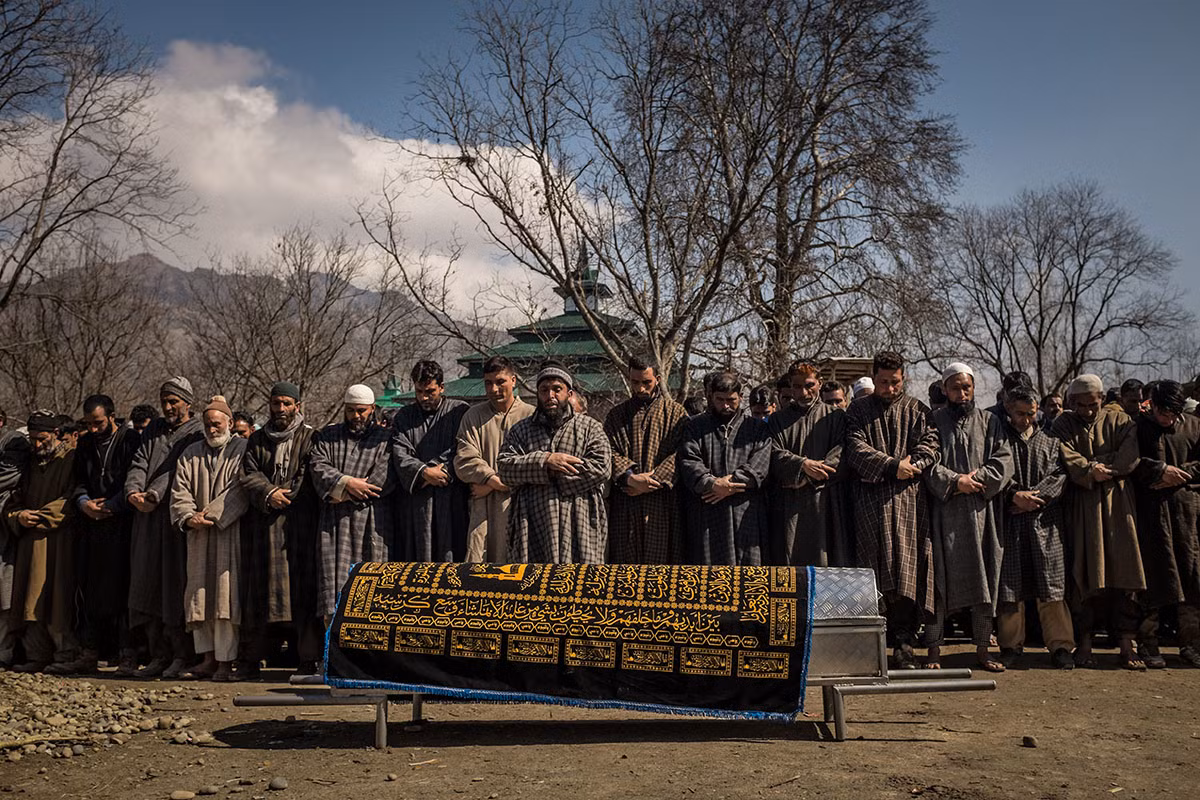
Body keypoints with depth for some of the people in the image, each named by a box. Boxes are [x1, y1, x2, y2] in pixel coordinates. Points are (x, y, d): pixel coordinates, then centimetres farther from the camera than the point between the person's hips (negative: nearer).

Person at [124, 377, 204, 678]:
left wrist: (154, 495, -23)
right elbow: (139, 464, 8)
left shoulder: (197, 433, 0)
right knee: (148, 583, 4)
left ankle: (182, 655, 2)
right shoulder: (153, 430, 19)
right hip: (148, 519, 6)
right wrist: (132, 492, -11)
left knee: (175, 584, -6)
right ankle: (159, 654, 11)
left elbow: (178, 472, -11)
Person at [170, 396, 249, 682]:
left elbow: (239, 489, -10)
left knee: (226, 592, -8)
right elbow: (180, 490, 7)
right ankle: (208, 658, 12)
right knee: (200, 593, 5)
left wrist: (212, 513, -15)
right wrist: (188, 517, -9)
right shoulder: (190, 453, 15)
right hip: (198, 534, 5)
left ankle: (225, 661, -5)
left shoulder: (242, 449, 0)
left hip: (230, 532, -5)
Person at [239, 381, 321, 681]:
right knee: (258, 589, 5)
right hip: (262, 524, 4)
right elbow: (248, 474, 5)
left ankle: (308, 661, -3)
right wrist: (268, 493, -10)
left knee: (302, 588, -6)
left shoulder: (309, 438, 4)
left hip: (300, 523, -3)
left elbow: (310, 477, -3)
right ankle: (250, 661, 11)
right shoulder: (257, 439, 16)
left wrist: (283, 496, -9)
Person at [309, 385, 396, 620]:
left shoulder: (385, 437, 6)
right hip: (334, 522, 2)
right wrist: (346, 482, -13)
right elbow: (318, 466, 4)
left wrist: (342, 494, -6)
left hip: (372, 522, -2)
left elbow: (384, 477, -5)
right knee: (334, 573, -5)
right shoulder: (328, 435, 18)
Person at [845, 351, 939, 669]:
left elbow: (930, 444, 2)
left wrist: (909, 467, -15)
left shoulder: (916, 410, 15)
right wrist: (892, 467, -14)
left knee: (906, 571, -3)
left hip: (908, 499, 1)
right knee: (875, 570, -5)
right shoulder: (859, 410, 11)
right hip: (870, 500, -1)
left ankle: (903, 642, 2)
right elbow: (856, 447, -3)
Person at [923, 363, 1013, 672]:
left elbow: (1004, 460, 2)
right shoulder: (933, 421, 6)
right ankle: (934, 650, 3)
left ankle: (982, 649, 14)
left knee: (984, 581, 5)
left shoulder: (990, 422, 12)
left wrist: (979, 477, -11)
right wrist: (955, 481, -16)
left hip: (982, 511, 3)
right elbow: (928, 464, -4)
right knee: (940, 580, -3)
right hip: (944, 512, -2)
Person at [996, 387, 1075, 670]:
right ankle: (1011, 644, 10)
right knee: (1010, 583, 1)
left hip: (1045, 520, 1)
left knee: (1051, 583, -2)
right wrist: (1014, 495, -14)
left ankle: (1060, 645, 5)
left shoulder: (1050, 441, 13)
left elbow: (1059, 474, 3)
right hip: (1009, 520, -1)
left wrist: (1033, 498, -9)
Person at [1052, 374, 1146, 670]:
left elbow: (1131, 452, -5)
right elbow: (1066, 458, -8)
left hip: (1117, 502, 1)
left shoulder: (1119, 420, 12)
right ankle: (1085, 643, 0)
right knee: (1086, 572, -4)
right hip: (1082, 506, -1)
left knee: (1123, 568, -4)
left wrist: (1107, 471, -16)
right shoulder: (1064, 426, 9)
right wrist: (1091, 471, -22)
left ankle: (1127, 645, -2)